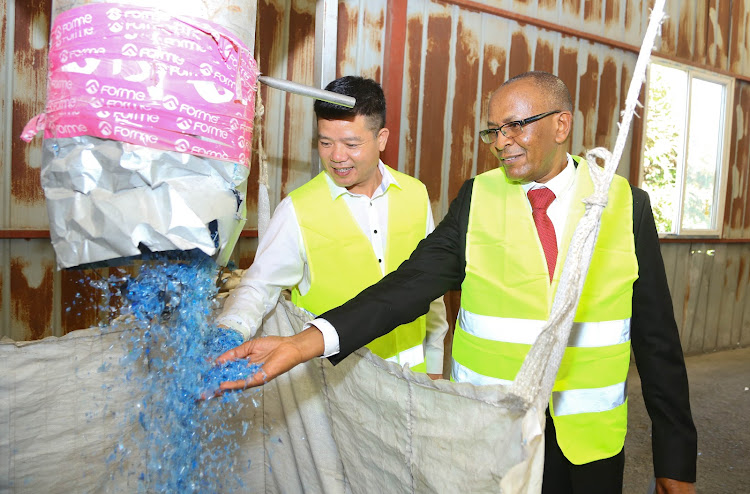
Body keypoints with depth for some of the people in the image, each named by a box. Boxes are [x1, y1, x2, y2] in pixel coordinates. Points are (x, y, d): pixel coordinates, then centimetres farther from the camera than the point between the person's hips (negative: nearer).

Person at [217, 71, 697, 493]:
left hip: (590, 444, 1)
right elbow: (411, 282, -16)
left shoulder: (629, 205, -4)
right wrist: (307, 343, -29)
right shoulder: (478, 199, -4)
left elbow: (657, 337, 0)